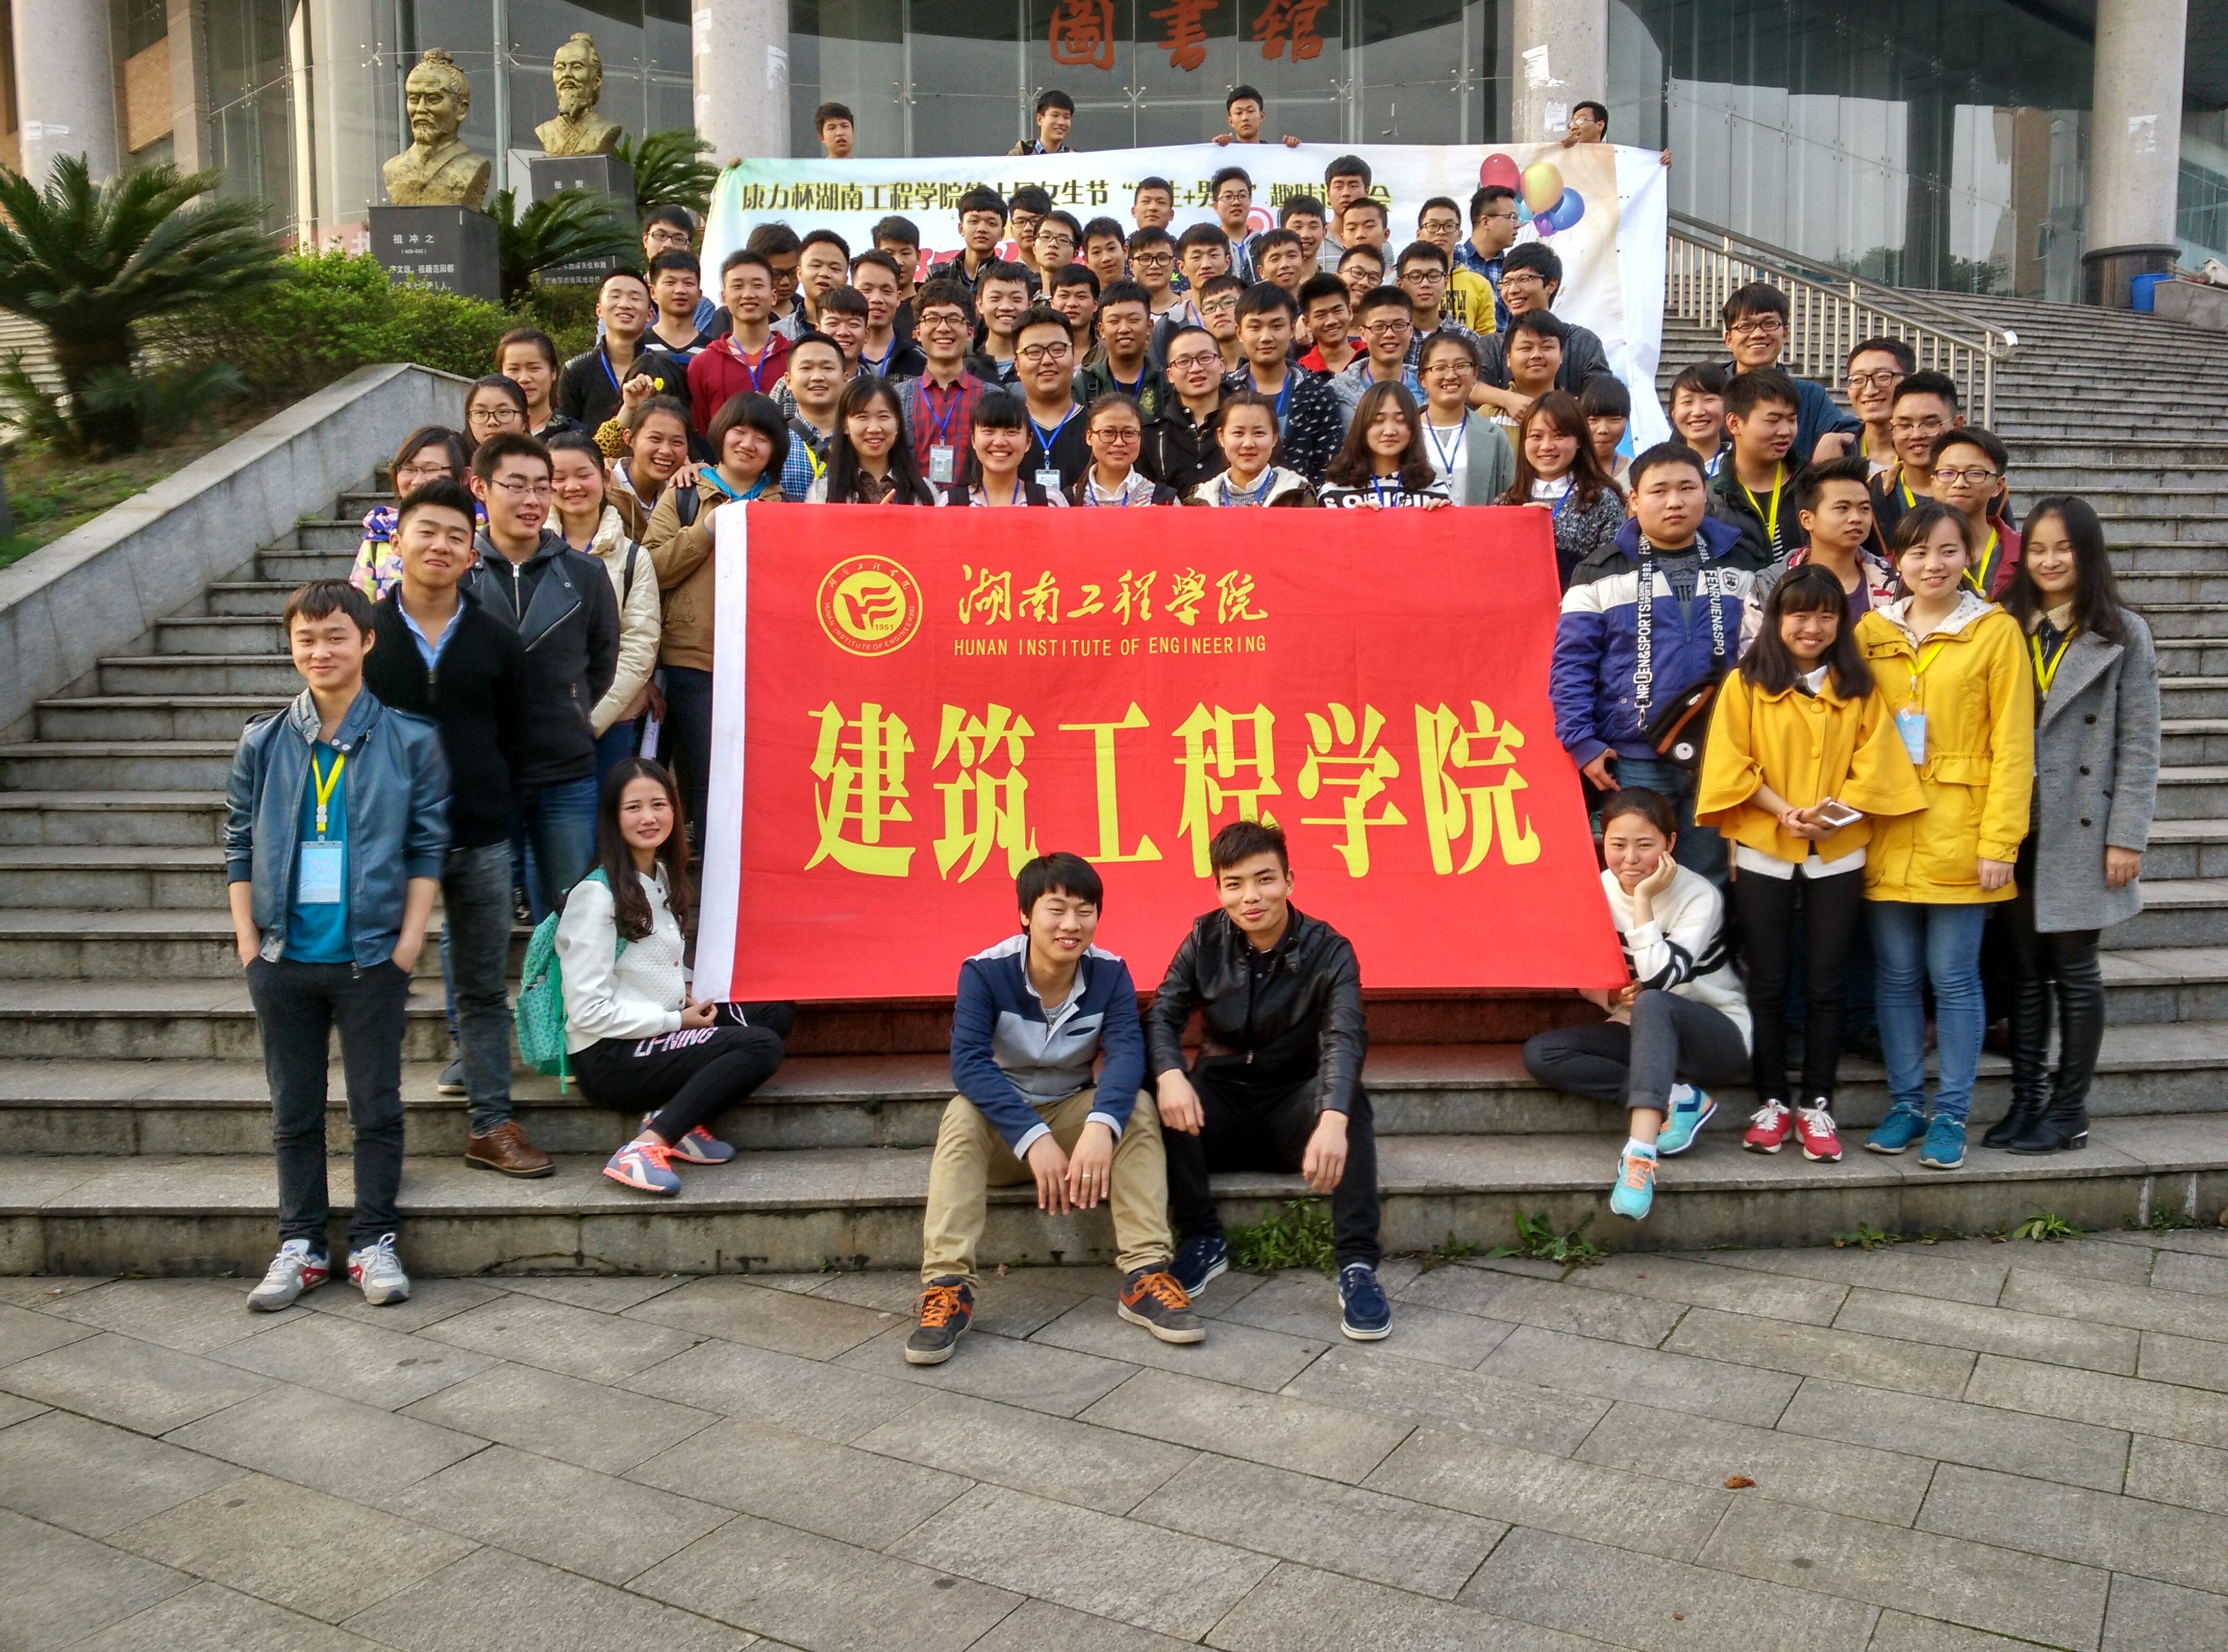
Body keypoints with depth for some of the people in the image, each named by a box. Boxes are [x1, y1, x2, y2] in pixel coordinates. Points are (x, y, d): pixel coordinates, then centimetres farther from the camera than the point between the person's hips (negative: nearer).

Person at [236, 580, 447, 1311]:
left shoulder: (411, 741, -2)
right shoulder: (262, 745, 4)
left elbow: (428, 848, -2)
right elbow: (239, 848, 8)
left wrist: (408, 942, -7)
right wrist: (248, 941, 1)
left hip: (371, 956, -2)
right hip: (284, 957, 2)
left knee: (377, 1108, 6)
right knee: (295, 1111, 12)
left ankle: (373, 1242, 18)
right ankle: (301, 1244, 23)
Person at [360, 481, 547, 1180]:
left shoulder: (497, 642, 5)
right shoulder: (362, 634, 1)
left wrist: (481, 801, 3)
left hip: (479, 839, 1)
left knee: (482, 989, 8)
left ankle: (491, 1126, 16)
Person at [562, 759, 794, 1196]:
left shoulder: (663, 877, 11)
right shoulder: (596, 895, -15)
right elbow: (588, 1012, -19)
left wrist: (691, 999, 3)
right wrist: (676, 1020, -13)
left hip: (662, 1031, 9)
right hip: (608, 1057, -9)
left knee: (778, 1013, -1)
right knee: (761, 1048, -21)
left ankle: (683, 1119, -10)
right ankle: (645, 1149, -25)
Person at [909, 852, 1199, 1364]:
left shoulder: (1110, 973, -12)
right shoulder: (985, 972, -20)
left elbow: (1126, 1052, -26)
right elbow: (968, 1062, -31)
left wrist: (1101, 1125, -47)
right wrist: (1033, 1138, -43)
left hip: (1074, 1112, 2)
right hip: (1001, 1125, -2)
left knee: (1138, 1110, -26)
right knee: (961, 1114, -33)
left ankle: (1145, 1274, -30)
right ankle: (947, 1285, -37)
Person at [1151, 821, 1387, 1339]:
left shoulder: (1327, 950, -10)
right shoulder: (1206, 941, -1)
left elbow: (1345, 1038, -26)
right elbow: (1162, 1016, -8)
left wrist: (1332, 1119, -46)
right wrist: (1170, 1074, -33)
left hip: (1292, 1111, -2)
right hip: (1222, 1108, 2)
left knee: (1348, 1097, -33)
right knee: (1159, 1095, -29)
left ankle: (1357, 1265, -30)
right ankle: (1203, 1241, -13)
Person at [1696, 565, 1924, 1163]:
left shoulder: (1859, 689, 8)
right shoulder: (1746, 685, 1)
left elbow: (1875, 763, 1)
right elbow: (1733, 765, -5)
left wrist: (1834, 813, -15)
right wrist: (1785, 812, -16)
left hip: (1837, 856, 2)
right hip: (1763, 855, -1)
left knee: (1825, 983, 5)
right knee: (1769, 982, 4)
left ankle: (1816, 1106, 13)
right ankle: (1772, 1103, 14)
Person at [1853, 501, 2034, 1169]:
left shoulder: (1996, 631, -1)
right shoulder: (1872, 631, 8)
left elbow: (2012, 743, -4)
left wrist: (2000, 840, -10)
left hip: (1959, 833, -3)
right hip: (1886, 831, 3)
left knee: (1954, 976, 1)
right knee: (1897, 975, 8)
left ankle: (1951, 1115, 12)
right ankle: (1906, 1104, 20)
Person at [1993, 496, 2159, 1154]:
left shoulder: (2123, 635, 1)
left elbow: (2139, 744, -3)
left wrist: (2126, 836, -9)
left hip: (2081, 829, -3)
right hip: (2017, 827, 3)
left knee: (2074, 970, 3)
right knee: (2025, 969, 8)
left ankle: (2069, 1111, 13)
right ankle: (2025, 1102, 17)